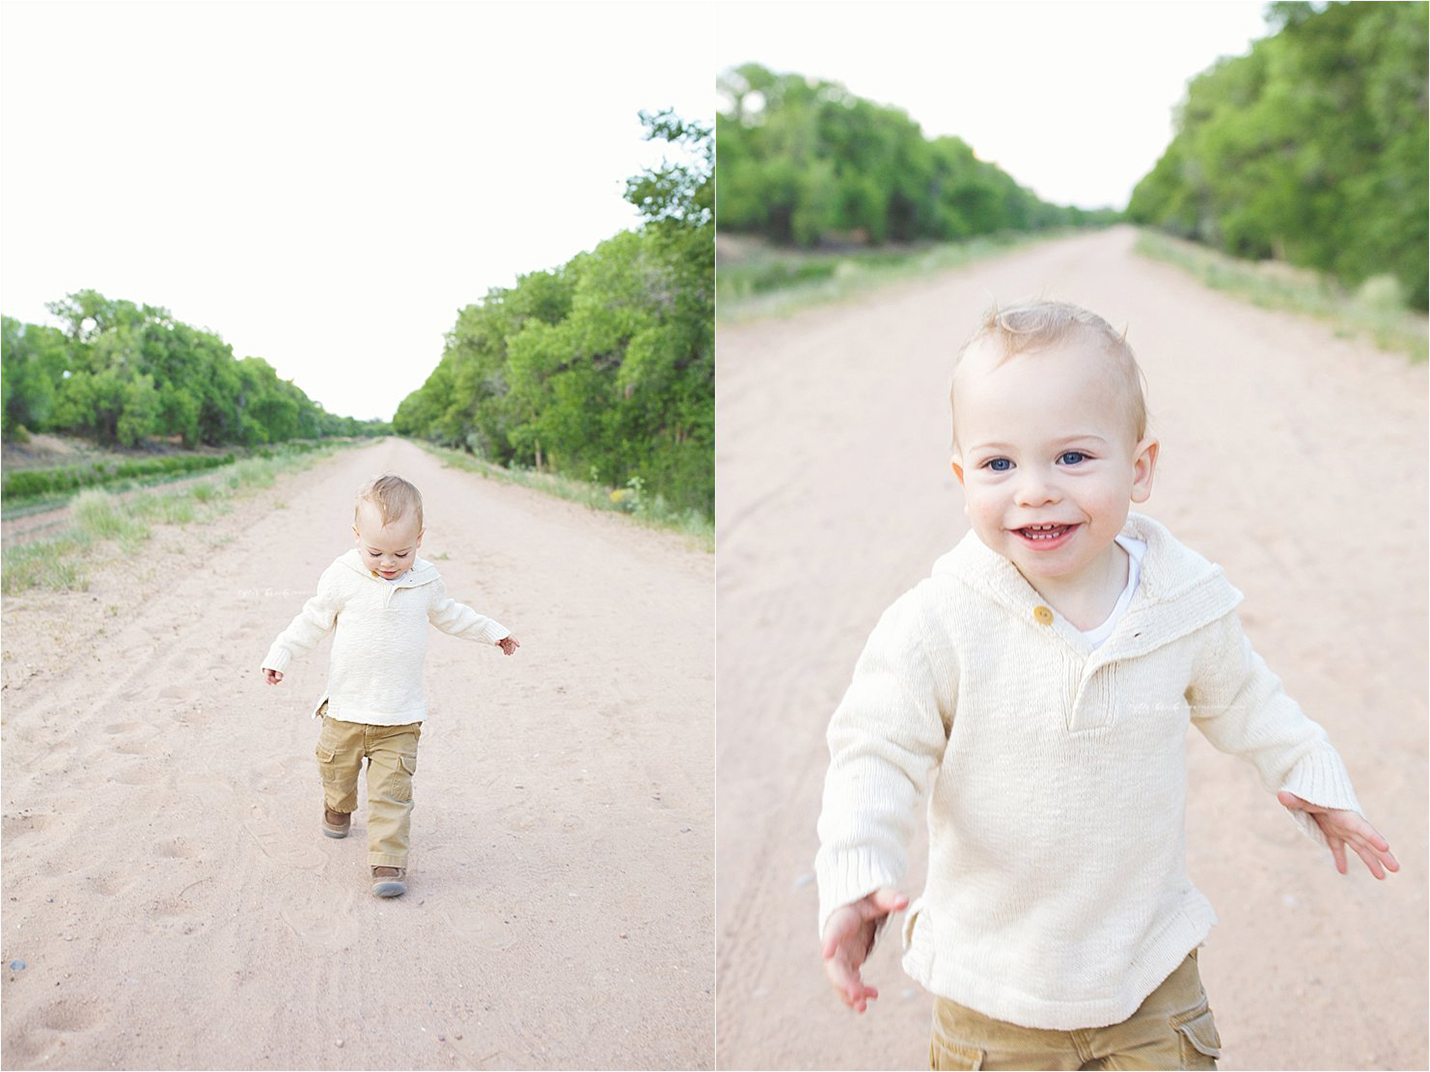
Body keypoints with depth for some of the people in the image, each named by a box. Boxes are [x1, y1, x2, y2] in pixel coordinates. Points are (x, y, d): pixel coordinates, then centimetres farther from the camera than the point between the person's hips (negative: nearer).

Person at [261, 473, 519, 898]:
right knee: (337, 770, 19)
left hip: (399, 717, 0)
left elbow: (449, 614, 18)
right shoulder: (342, 577, -8)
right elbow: (313, 621, 5)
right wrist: (279, 654, -1)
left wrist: (491, 631, 23)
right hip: (345, 708, 1)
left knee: (392, 790, -6)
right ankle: (338, 807, 50)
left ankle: (388, 862, -1)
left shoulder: (425, 580, -2)